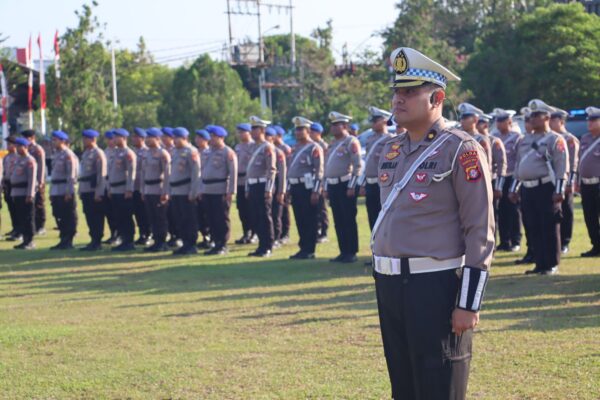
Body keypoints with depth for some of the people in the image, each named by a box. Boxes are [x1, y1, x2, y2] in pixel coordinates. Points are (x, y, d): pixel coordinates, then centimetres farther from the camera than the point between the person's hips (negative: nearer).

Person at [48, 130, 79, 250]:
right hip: (56, 191, 9)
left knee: (69, 217, -2)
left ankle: (68, 241, 1)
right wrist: (51, 192, 18)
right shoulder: (56, 154, 17)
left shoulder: (68, 155, -10)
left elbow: (71, 174, -15)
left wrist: (68, 192, -19)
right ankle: (63, 240, 16)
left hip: (65, 191, -9)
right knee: (59, 216, 10)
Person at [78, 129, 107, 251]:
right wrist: (80, 191, 17)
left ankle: (97, 242, 0)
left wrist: (98, 193, -19)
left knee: (96, 217, -4)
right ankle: (93, 241, 16)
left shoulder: (98, 154, -10)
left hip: (94, 191, -9)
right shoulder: (85, 153, 17)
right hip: (85, 191, 9)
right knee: (89, 216, 10)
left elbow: (101, 174, -15)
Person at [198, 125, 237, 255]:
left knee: (222, 219, -4)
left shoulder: (228, 152, -5)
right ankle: (217, 243, 15)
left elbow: (233, 173, -10)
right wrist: (201, 189, 16)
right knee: (212, 219, 8)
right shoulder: (208, 152, 17)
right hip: (207, 190, 7)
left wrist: (231, 191, -16)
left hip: (221, 191, -7)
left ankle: (223, 246, 1)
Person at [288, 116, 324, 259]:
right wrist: (289, 189, 17)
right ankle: (303, 248, 16)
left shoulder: (314, 148, -8)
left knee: (309, 221, -3)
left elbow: (319, 172, -13)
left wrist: (315, 192, -18)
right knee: (299, 220, 10)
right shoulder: (296, 148, 17)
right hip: (295, 188, 8)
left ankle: (309, 251, 0)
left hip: (308, 188, -8)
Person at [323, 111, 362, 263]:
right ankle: (343, 252, 13)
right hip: (333, 186, 8)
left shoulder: (351, 142, -7)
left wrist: (352, 187, -18)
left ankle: (352, 253, 0)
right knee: (338, 221, 8)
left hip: (346, 185, -8)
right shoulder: (332, 144, 17)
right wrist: (326, 188, 16)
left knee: (349, 220, -4)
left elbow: (358, 166, -13)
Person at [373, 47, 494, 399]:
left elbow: (481, 232, -13)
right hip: (389, 284, 7)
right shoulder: (391, 151, 13)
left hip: (436, 286, -7)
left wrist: (469, 304, -16)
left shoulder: (461, 150, -10)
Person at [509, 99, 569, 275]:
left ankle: (552, 265, 2)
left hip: (546, 188, -7)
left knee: (550, 228, -3)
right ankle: (540, 264, 14)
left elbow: (562, 168, -10)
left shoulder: (555, 139, -5)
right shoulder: (525, 140, 17)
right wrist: (514, 189, 17)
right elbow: (518, 167, 21)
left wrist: (559, 191, -17)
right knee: (534, 229, 8)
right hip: (528, 189, 7)